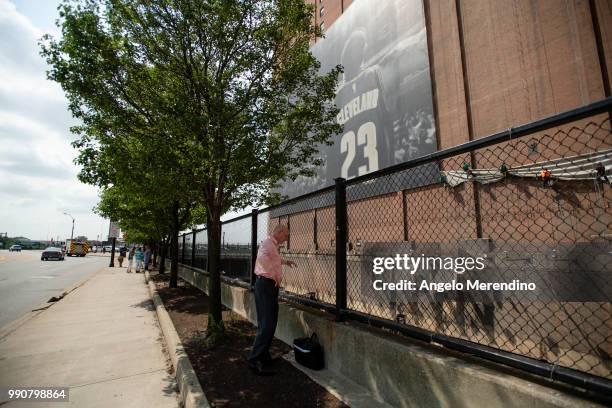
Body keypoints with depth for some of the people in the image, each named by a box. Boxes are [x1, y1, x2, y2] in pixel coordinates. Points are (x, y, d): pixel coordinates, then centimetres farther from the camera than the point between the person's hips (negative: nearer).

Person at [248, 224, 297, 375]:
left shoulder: (272, 245, 18)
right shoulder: (268, 243, -13)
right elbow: (262, 257, -37)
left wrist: (284, 262, 43)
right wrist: (274, 274, -28)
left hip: (270, 285, 11)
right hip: (266, 284, -11)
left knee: (268, 323, 15)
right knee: (267, 324, -11)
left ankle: (264, 357, 25)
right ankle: (255, 360, -6)